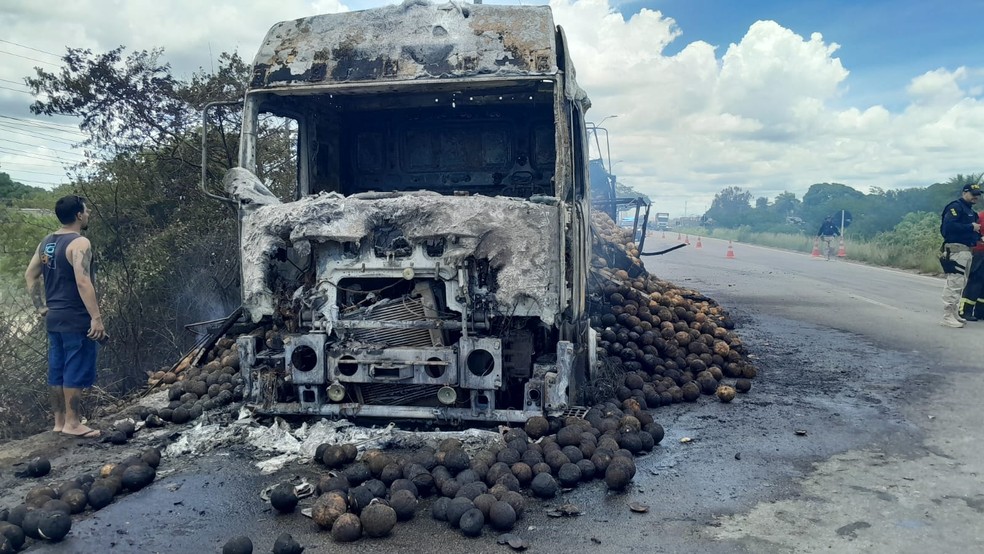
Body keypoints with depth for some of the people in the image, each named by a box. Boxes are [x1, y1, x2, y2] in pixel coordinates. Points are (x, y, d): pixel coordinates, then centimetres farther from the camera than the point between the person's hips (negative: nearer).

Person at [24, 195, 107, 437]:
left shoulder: (46, 242, 12)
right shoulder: (79, 243, -16)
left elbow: (30, 275, 17)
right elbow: (83, 283, -24)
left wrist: (42, 307, 19)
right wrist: (96, 317, -24)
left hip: (54, 317, 9)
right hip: (76, 319, -9)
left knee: (57, 370, 13)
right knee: (76, 371, -1)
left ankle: (59, 421, 21)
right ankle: (72, 423, 5)